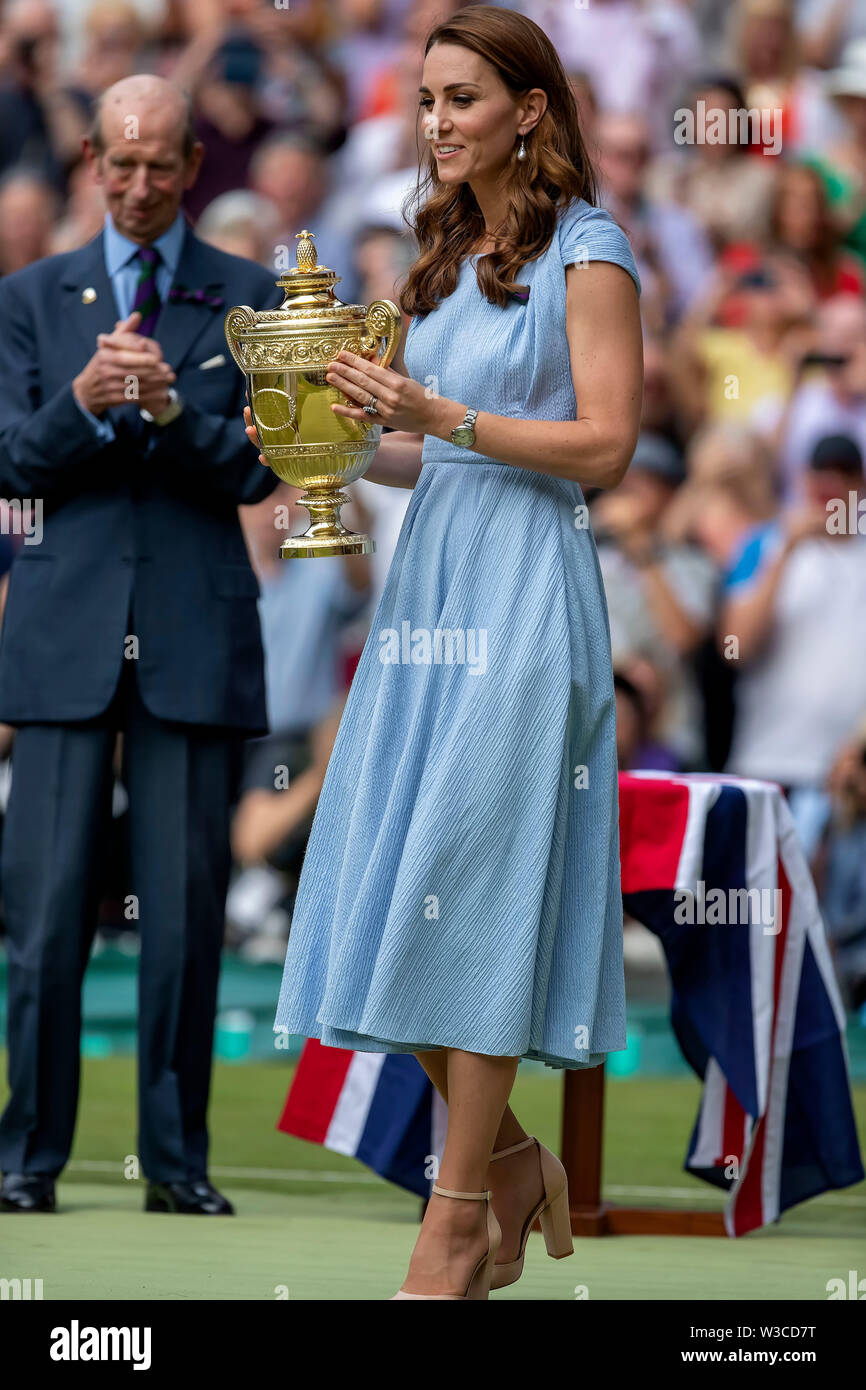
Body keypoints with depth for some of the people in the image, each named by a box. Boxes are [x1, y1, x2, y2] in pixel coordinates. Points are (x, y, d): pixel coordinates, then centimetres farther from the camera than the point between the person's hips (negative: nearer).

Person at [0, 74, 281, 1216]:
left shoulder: (248, 298, 8)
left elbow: (255, 471, 1)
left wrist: (170, 411, -18)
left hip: (197, 635, 0)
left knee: (188, 908, 0)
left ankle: (177, 1160, 6)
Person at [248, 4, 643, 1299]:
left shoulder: (585, 251, -4)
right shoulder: (448, 257, 17)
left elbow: (604, 443, -10)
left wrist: (440, 416, -18)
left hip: (525, 585, -7)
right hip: (428, 577, 7)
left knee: (470, 894, -8)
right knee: (392, 891, 2)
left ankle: (463, 1216, -3)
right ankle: (511, 1161, 17)